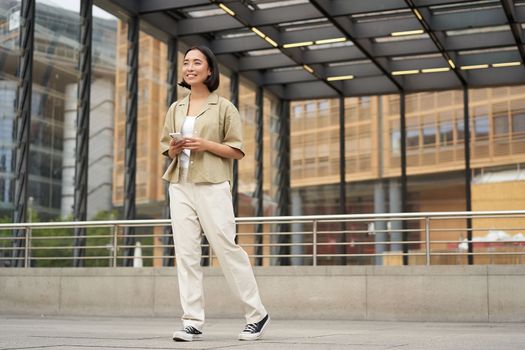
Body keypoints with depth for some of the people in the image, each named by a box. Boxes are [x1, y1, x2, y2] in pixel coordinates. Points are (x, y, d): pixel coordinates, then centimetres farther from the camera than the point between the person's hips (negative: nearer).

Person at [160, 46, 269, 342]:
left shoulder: (224, 107, 2)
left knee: (227, 248, -6)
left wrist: (205, 145, -14)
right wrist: (174, 149, -2)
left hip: (212, 186, -5)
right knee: (186, 252, -1)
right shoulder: (175, 109, 16)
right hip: (180, 186, 5)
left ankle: (257, 315, 8)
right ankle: (193, 322, 2)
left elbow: (238, 150, 0)